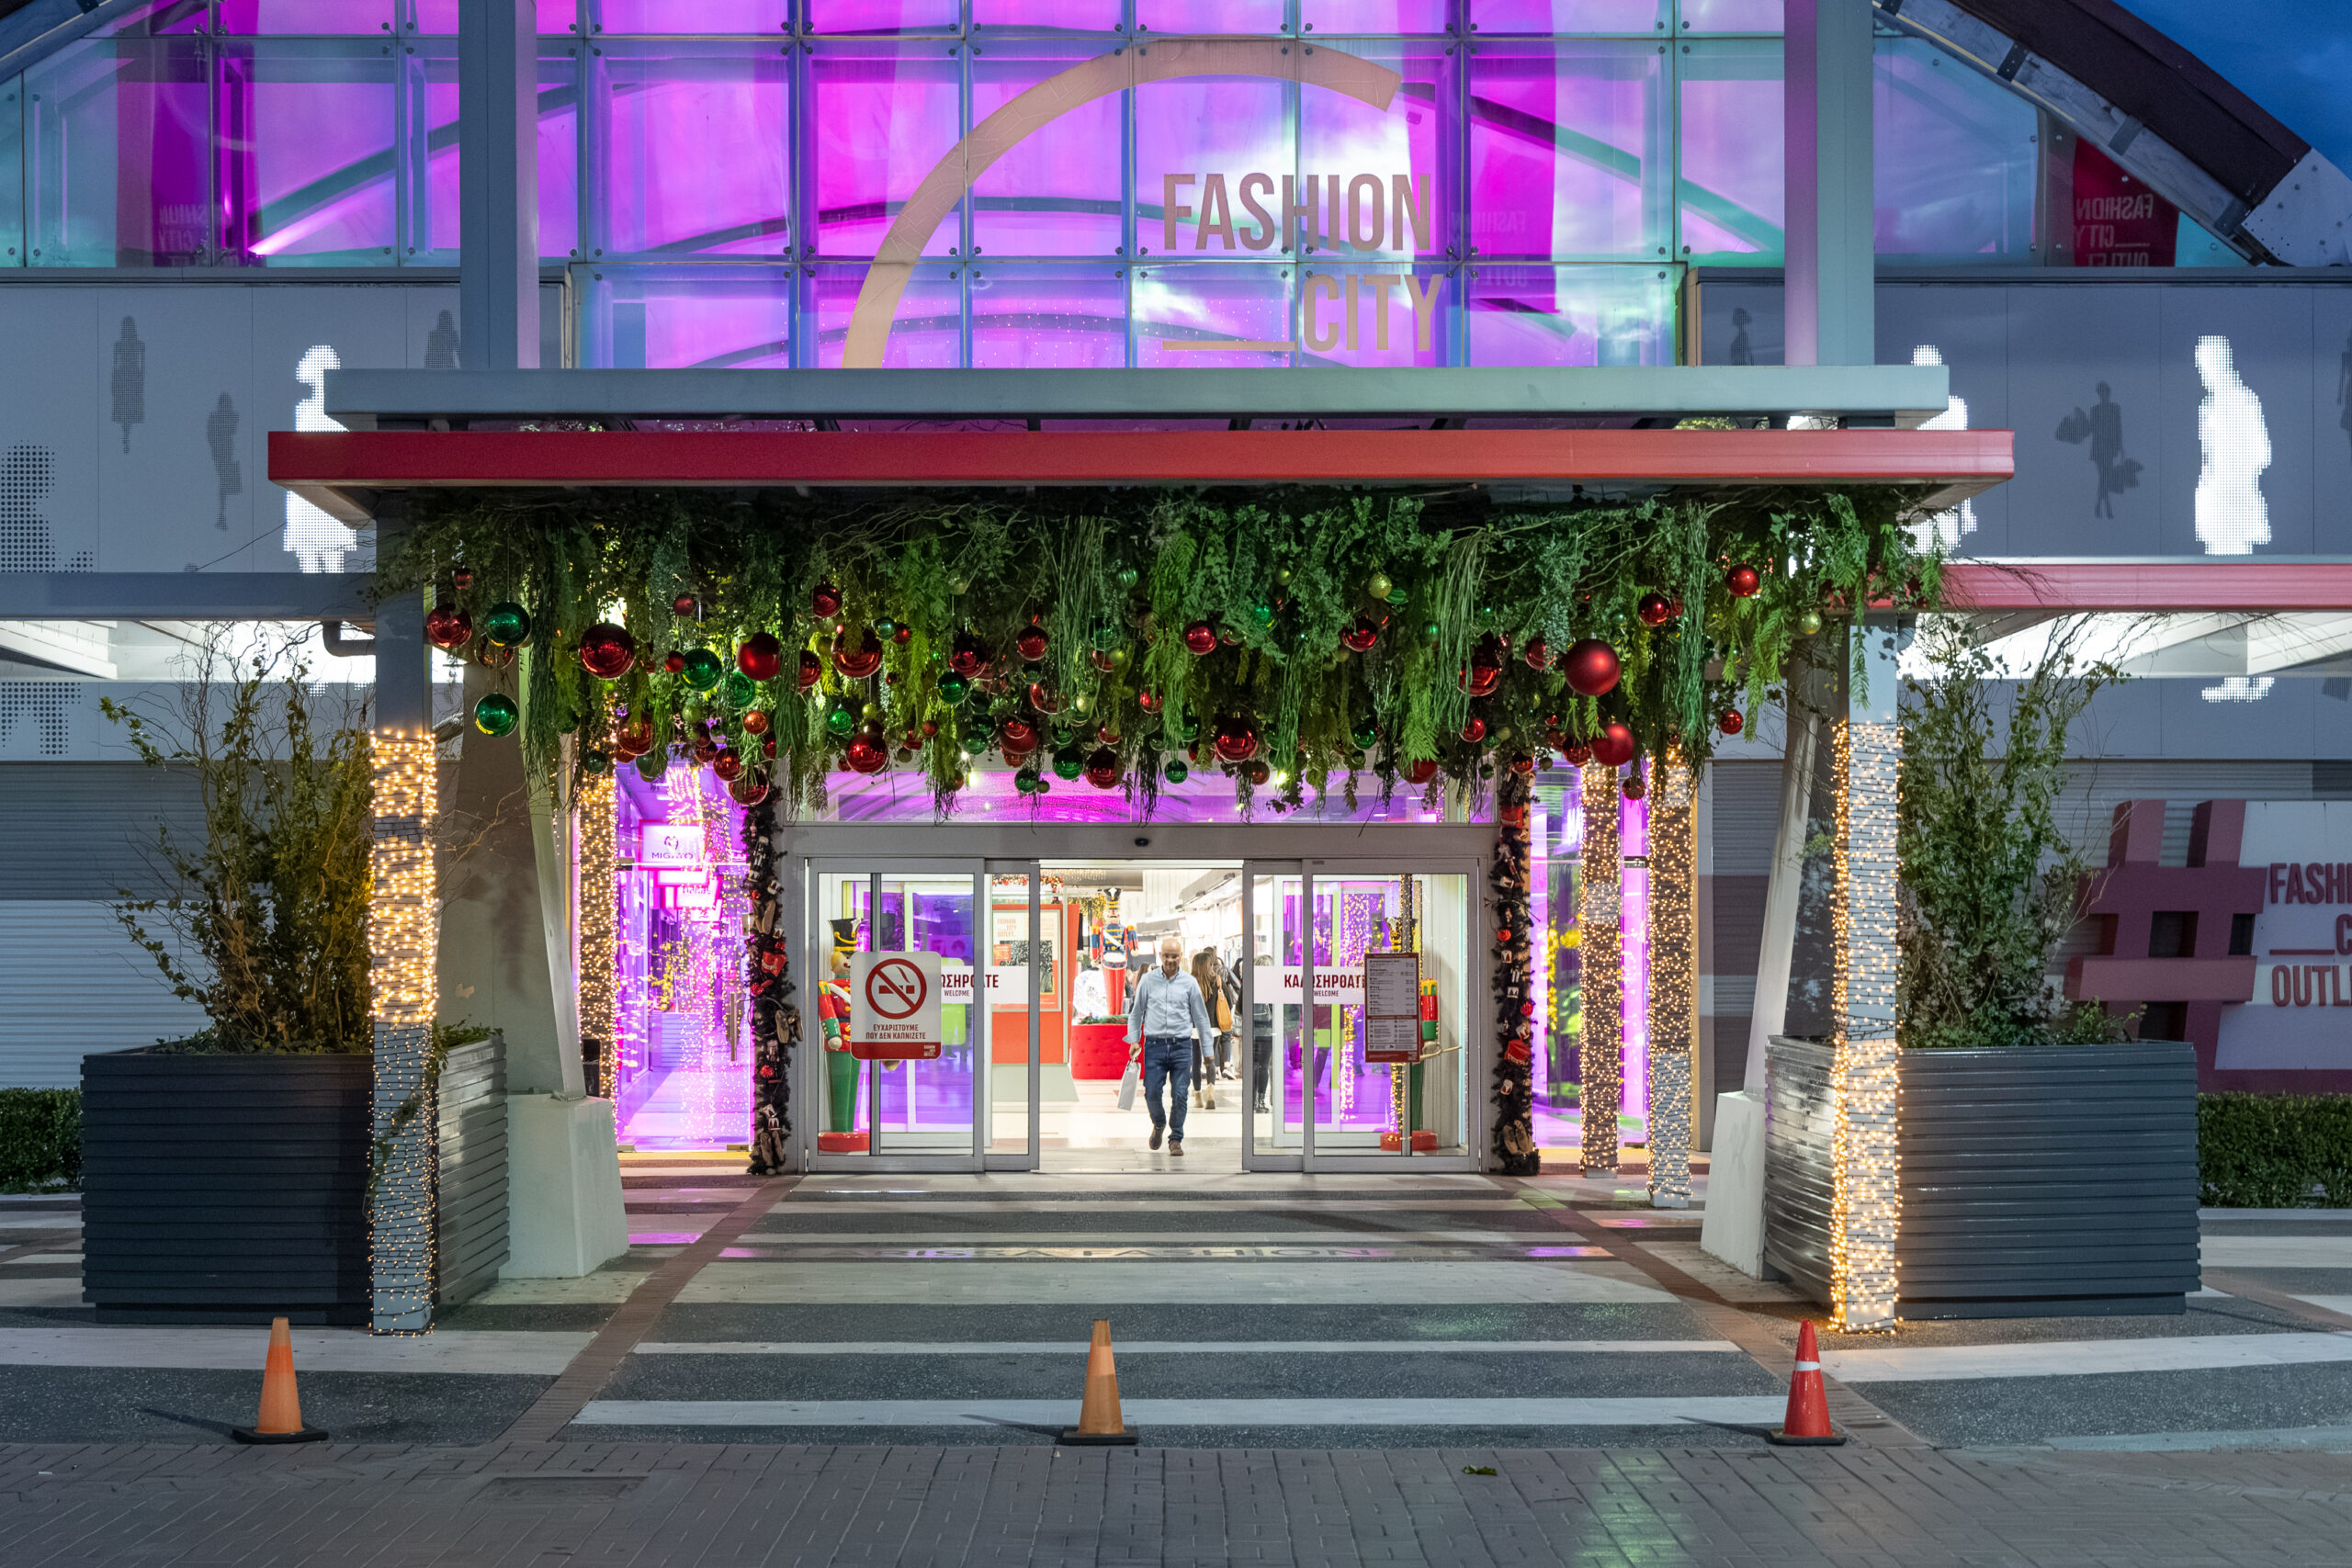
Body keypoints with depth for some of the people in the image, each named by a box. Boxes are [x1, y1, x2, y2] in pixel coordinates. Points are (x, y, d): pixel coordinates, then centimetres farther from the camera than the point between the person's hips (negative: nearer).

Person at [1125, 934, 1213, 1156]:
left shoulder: (1189, 983, 5)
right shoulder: (1147, 981, 6)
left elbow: (1201, 1017, 9)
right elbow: (1136, 1013, 14)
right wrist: (1134, 1040, 4)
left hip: (1181, 1046, 0)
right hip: (1154, 1045, 0)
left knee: (1180, 1094, -3)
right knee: (1151, 1092, -6)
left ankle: (1176, 1139, 10)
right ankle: (1159, 1124, 24)